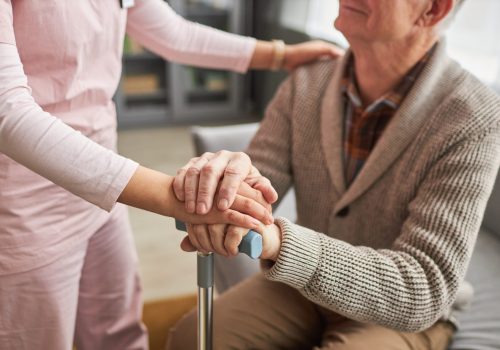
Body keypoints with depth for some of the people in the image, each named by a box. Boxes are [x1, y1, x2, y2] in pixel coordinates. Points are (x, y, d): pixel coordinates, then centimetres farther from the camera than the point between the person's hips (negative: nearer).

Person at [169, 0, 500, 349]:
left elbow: (423, 292, -32)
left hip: (403, 315, -4)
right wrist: (217, 177, -39)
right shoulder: (305, 84, -9)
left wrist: (278, 242, -48)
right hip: (304, 283, 4)